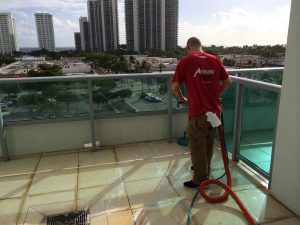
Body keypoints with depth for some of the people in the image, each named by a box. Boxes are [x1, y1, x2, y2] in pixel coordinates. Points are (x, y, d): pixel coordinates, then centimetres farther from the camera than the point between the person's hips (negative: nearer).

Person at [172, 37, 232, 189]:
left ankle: (200, 180, 20)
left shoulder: (185, 61, -6)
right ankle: (204, 169, 42)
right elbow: (227, 82, 11)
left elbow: (175, 87, -7)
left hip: (198, 112, -5)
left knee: (197, 146, 9)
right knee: (208, 143, 22)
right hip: (214, 110, 6)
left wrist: (181, 99, 10)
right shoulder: (215, 60, 7)